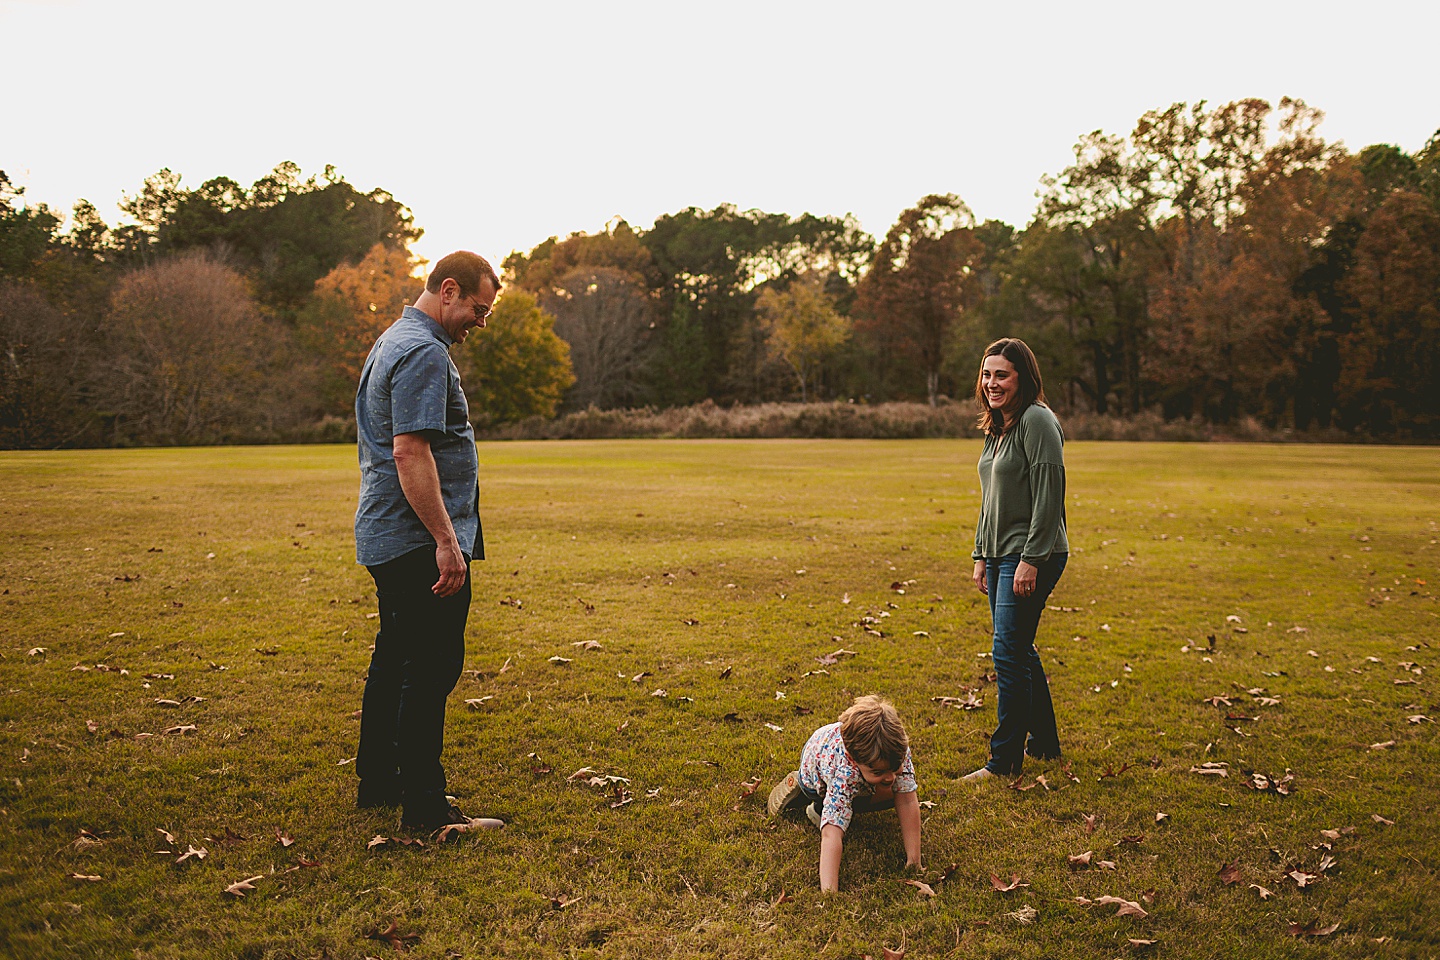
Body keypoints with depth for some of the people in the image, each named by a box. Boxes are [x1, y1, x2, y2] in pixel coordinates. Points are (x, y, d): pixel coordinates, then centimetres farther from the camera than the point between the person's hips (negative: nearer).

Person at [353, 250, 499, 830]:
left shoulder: (391, 342, 19)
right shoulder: (424, 352, -16)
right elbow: (410, 452, -25)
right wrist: (446, 541, -25)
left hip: (384, 539, 11)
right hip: (420, 542, -11)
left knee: (395, 660, 17)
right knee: (430, 669, -6)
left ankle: (377, 782, 27)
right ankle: (424, 806, -1)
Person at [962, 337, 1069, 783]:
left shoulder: (1037, 421, -13)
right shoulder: (996, 428, 15)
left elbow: (1049, 495, -19)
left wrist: (1031, 559, -21)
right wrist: (981, 556, 18)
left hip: (1032, 557, -9)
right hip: (1001, 555, 10)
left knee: (1009, 653, -8)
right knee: (1019, 651, 15)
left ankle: (1005, 760, 0)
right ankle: (1044, 742, 29)